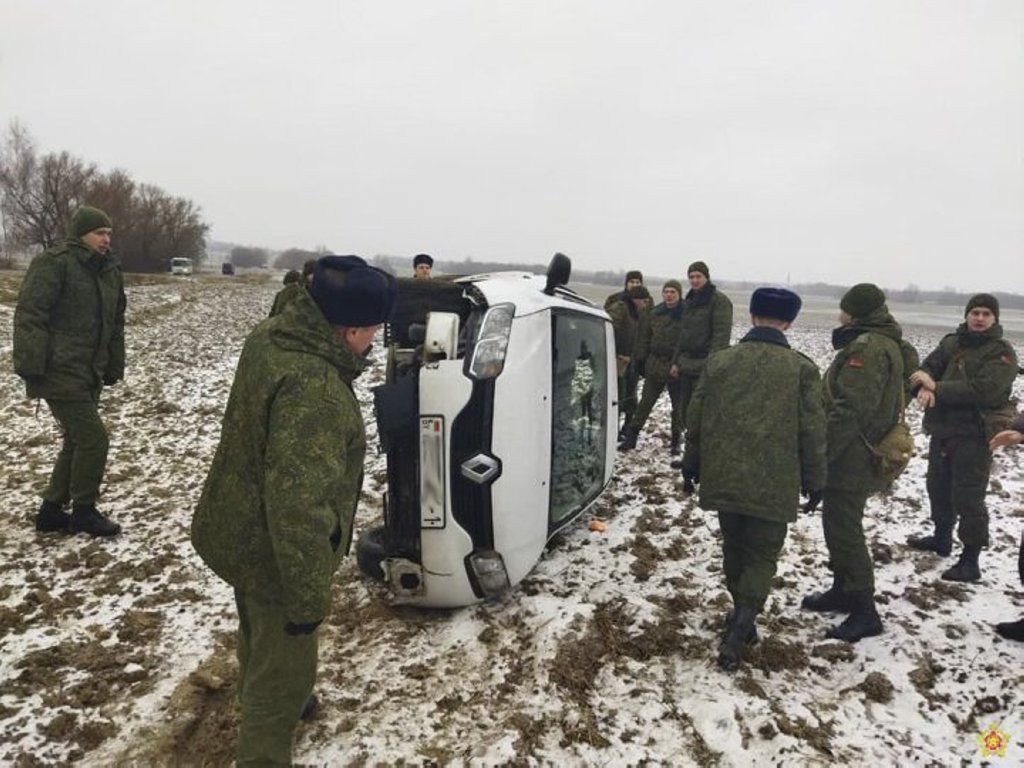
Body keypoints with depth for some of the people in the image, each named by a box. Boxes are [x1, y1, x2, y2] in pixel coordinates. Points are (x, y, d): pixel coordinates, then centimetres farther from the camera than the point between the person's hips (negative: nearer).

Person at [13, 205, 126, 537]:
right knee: (93, 439, -7)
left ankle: (51, 510, 27)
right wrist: (31, 366, -21)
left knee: (76, 441, 14)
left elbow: (115, 322, 18)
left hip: (89, 373, 8)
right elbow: (29, 316, -16)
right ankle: (84, 511, 10)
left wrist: (114, 367, 15)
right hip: (60, 373, -8)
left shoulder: (110, 270, 12)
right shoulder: (53, 263, -11)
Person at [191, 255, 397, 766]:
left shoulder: (268, 336, -7)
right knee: (285, 666, 12)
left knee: (258, 634, 33)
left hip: (238, 530, 10)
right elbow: (299, 505, -37)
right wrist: (309, 597, -29)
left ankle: (260, 704, 59)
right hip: (271, 549, -10)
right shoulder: (313, 389, -37)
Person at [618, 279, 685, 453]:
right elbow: (643, 339, 10)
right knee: (645, 403, 6)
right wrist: (639, 361, 6)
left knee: (678, 406, 9)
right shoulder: (654, 314, 5)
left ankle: (676, 440, 23)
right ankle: (631, 437, 11)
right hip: (655, 365, 3)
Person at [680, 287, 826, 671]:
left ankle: (742, 617, 37)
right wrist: (814, 480, 7)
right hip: (774, 485, -3)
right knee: (761, 556, 8)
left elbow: (695, 418, 5)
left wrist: (692, 463, 17)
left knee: (734, 548, 21)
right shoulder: (802, 369, -7)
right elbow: (812, 431, -5)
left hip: (724, 478, 3)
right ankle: (736, 635, -3)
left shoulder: (718, 361, 0)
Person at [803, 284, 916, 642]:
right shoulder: (886, 344, 15)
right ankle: (843, 591, 34)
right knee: (839, 524, 20)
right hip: (860, 457, 11)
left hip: (851, 460, -11)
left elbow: (849, 410, -26)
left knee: (843, 529, -4)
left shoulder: (867, 347, -20)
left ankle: (864, 612, 5)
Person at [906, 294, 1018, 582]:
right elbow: (927, 368, 0)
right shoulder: (951, 342, 8)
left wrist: (937, 388, -22)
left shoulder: (1001, 352, -11)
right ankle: (942, 538, 40)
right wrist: (925, 387, -23)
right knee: (938, 487, 21)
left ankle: (971, 561, 4)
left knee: (968, 498, -6)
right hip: (942, 429, 7)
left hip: (975, 434, -7)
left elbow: (983, 391, -23)